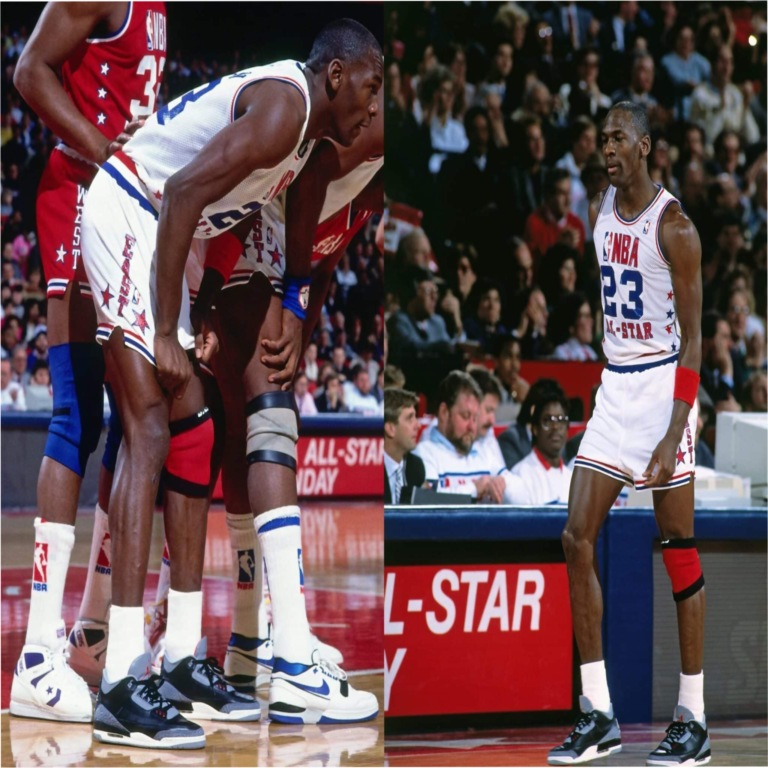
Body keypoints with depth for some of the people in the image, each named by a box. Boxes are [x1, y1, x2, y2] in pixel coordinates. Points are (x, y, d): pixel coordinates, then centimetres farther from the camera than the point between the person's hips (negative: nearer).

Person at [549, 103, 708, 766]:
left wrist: (674, 435, -22)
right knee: (578, 537, -1)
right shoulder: (600, 210, 9)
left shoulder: (673, 225, -13)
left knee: (678, 551, -2)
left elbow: (693, 338, -15)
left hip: (663, 386, -7)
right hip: (614, 387, 7)